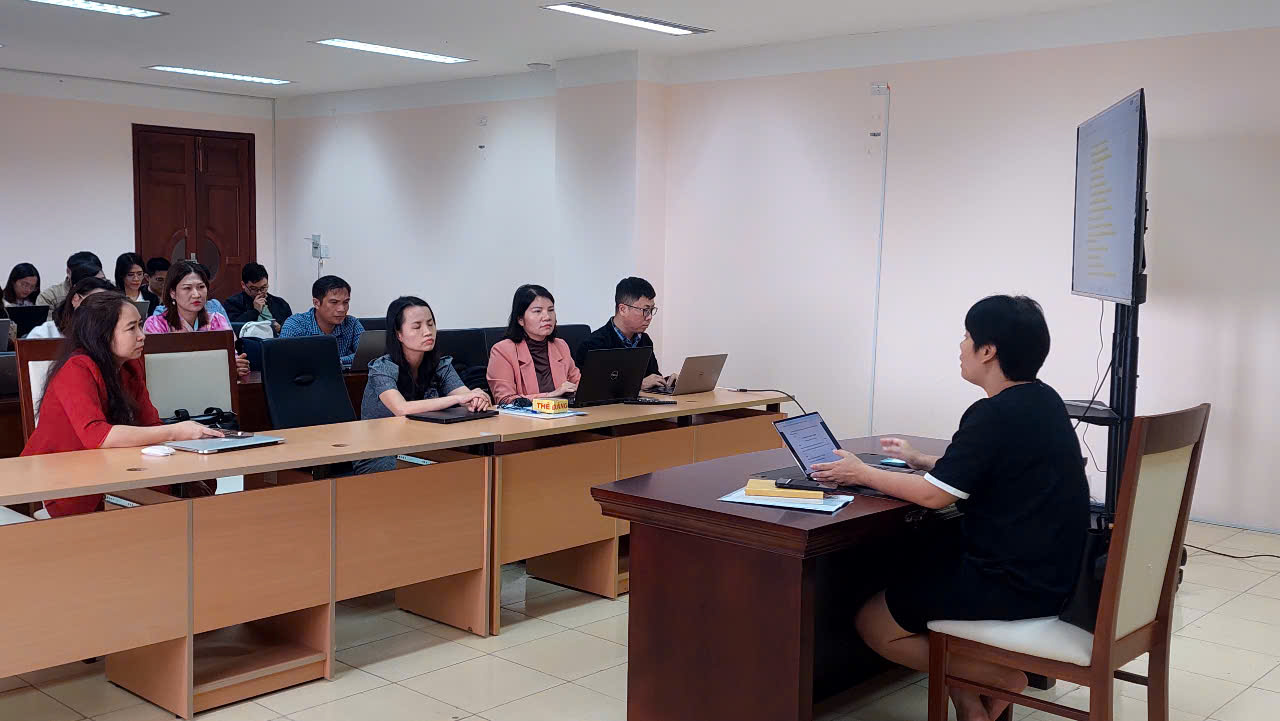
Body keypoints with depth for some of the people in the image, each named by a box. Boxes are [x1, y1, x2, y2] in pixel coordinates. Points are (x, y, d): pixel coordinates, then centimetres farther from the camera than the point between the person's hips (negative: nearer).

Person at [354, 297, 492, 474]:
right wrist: (458, 398, -31)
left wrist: (477, 400, -32)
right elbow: (402, 409, -30)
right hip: (377, 461, -5)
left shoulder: (441, 365, 5)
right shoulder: (382, 368, -13)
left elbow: (468, 399, -7)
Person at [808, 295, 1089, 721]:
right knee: (914, 570, 26)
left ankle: (998, 676, 0)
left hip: (1013, 584, -9)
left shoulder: (994, 415, -20)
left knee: (873, 625, 4)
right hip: (1051, 571, 9)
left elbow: (934, 495, -18)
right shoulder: (1043, 401, 7)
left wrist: (861, 474, -5)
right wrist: (920, 460, 24)